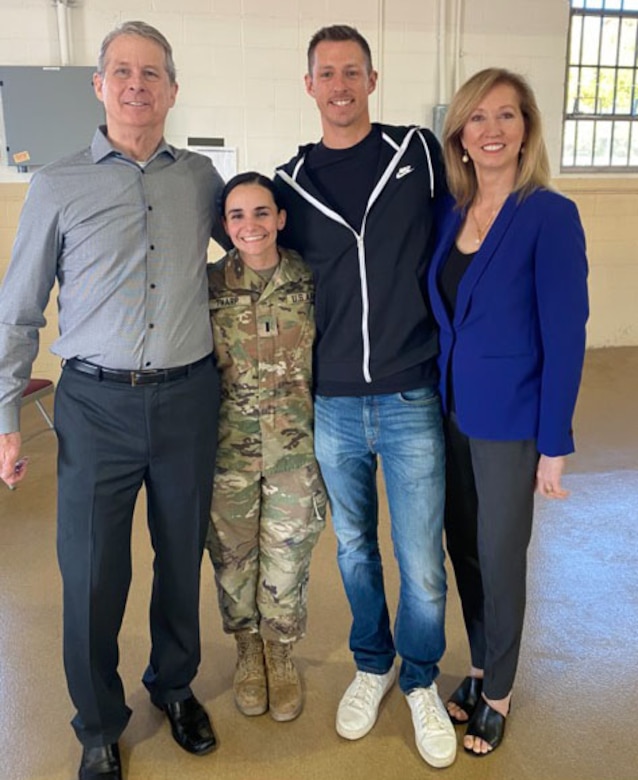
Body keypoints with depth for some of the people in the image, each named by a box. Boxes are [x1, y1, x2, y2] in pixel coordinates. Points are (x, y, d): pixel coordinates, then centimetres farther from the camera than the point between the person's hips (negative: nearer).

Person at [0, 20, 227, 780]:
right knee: (91, 574, 5)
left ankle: (174, 684, 41)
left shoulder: (201, 177, 5)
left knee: (181, 557, 16)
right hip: (97, 405, -2)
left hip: (188, 398, 2)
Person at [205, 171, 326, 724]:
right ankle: (247, 648, 36)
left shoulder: (310, 280, -2)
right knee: (233, 552, 11)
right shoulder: (209, 283, -2)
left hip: (295, 444, 0)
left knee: (288, 554, 7)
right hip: (229, 442, 1)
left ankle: (281, 651, 33)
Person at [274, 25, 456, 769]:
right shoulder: (292, 180, 3)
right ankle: (371, 666, 40)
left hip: (412, 401, -2)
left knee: (422, 563, 5)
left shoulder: (420, 152, -1)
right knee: (355, 547, 17)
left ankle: (421, 682, 32)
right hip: (332, 405, 2)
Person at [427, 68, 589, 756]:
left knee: (499, 557, 9)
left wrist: (554, 445, -14)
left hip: (509, 421, -5)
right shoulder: (452, 215, 4)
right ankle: (479, 669, 39)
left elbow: (564, 336, -14)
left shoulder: (549, 215, -13)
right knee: (462, 547, 16)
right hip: (451, 411, 6)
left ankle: (497, 693, 32)